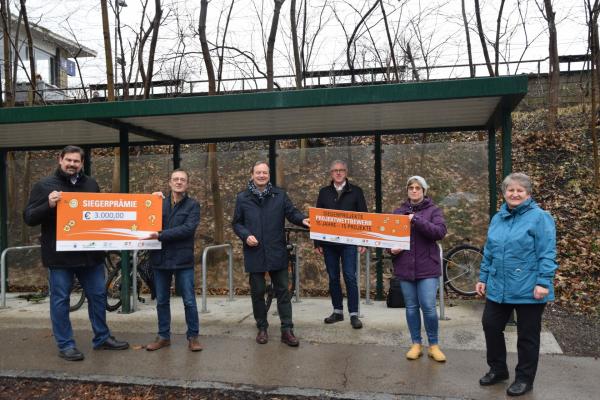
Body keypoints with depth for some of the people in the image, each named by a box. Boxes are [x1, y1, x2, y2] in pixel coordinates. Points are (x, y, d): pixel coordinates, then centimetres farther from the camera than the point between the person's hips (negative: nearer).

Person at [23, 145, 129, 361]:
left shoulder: (91, 184, 12)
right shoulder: (44, 185, -1)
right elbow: (29, 218, -5)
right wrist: (49, 205, -21)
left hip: (90, 253, 4)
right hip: (59, 255, -4)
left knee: (98, 295, 10)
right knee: (60, 299, 4)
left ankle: (102, 338, 23)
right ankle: (65, 345, 15)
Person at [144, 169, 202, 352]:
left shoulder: (193, 205, 0)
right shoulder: (160, 202, 9)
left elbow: (188, 228, -14)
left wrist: (161, 235, -20)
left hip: (183, 259, -3)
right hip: (160, 258, 3)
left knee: (189, 301, 2)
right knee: (162, 301, 12)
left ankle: (193, 337, 15)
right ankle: (163, 336, 25)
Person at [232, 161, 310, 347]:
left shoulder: (280, 195, 4)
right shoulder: (242, 198, 4)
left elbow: (292, 213, -3)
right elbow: (236, 223, 7)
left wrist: (303, 220, -24)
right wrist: (245, 235, -11)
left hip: (277, 253, 0)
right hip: (254, 253, 0)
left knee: (283, 291, 4)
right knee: (258, 292, 10)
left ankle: (287, 330, 11)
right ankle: (262, 328, 25)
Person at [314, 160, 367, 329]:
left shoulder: (356, 191, 4)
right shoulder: (324, 192, 9)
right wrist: (317, 243, 4)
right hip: (329, 242, 3)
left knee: (350, 277, -4)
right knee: (333, 278, 8)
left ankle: (354, 314, 3)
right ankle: (337, 311, 20)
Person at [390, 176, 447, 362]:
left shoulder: (433, 210, 2)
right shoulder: (398, 211, 10)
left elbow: (440, 232, -15)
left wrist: (416, 220, -21)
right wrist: (391, 248, -7)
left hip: (427, 267, -3)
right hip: (404, 267, 3)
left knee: (428, 307, -5)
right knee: (411, 307, 10)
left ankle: (434, 345, 14)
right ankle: (416, 344, 23)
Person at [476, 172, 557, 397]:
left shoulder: (539, 217, -9)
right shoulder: (498, 218, 11)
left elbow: (547, 253, -13)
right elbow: (489, 252, 16)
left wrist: (543, 282, -19)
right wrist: (483, 278, 14)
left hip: (529, 290, -6)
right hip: (498, 288, 6)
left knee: (527, 336, 7)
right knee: (490, 326, 11)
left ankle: (524, 379, 24)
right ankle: (498, 369, 31)